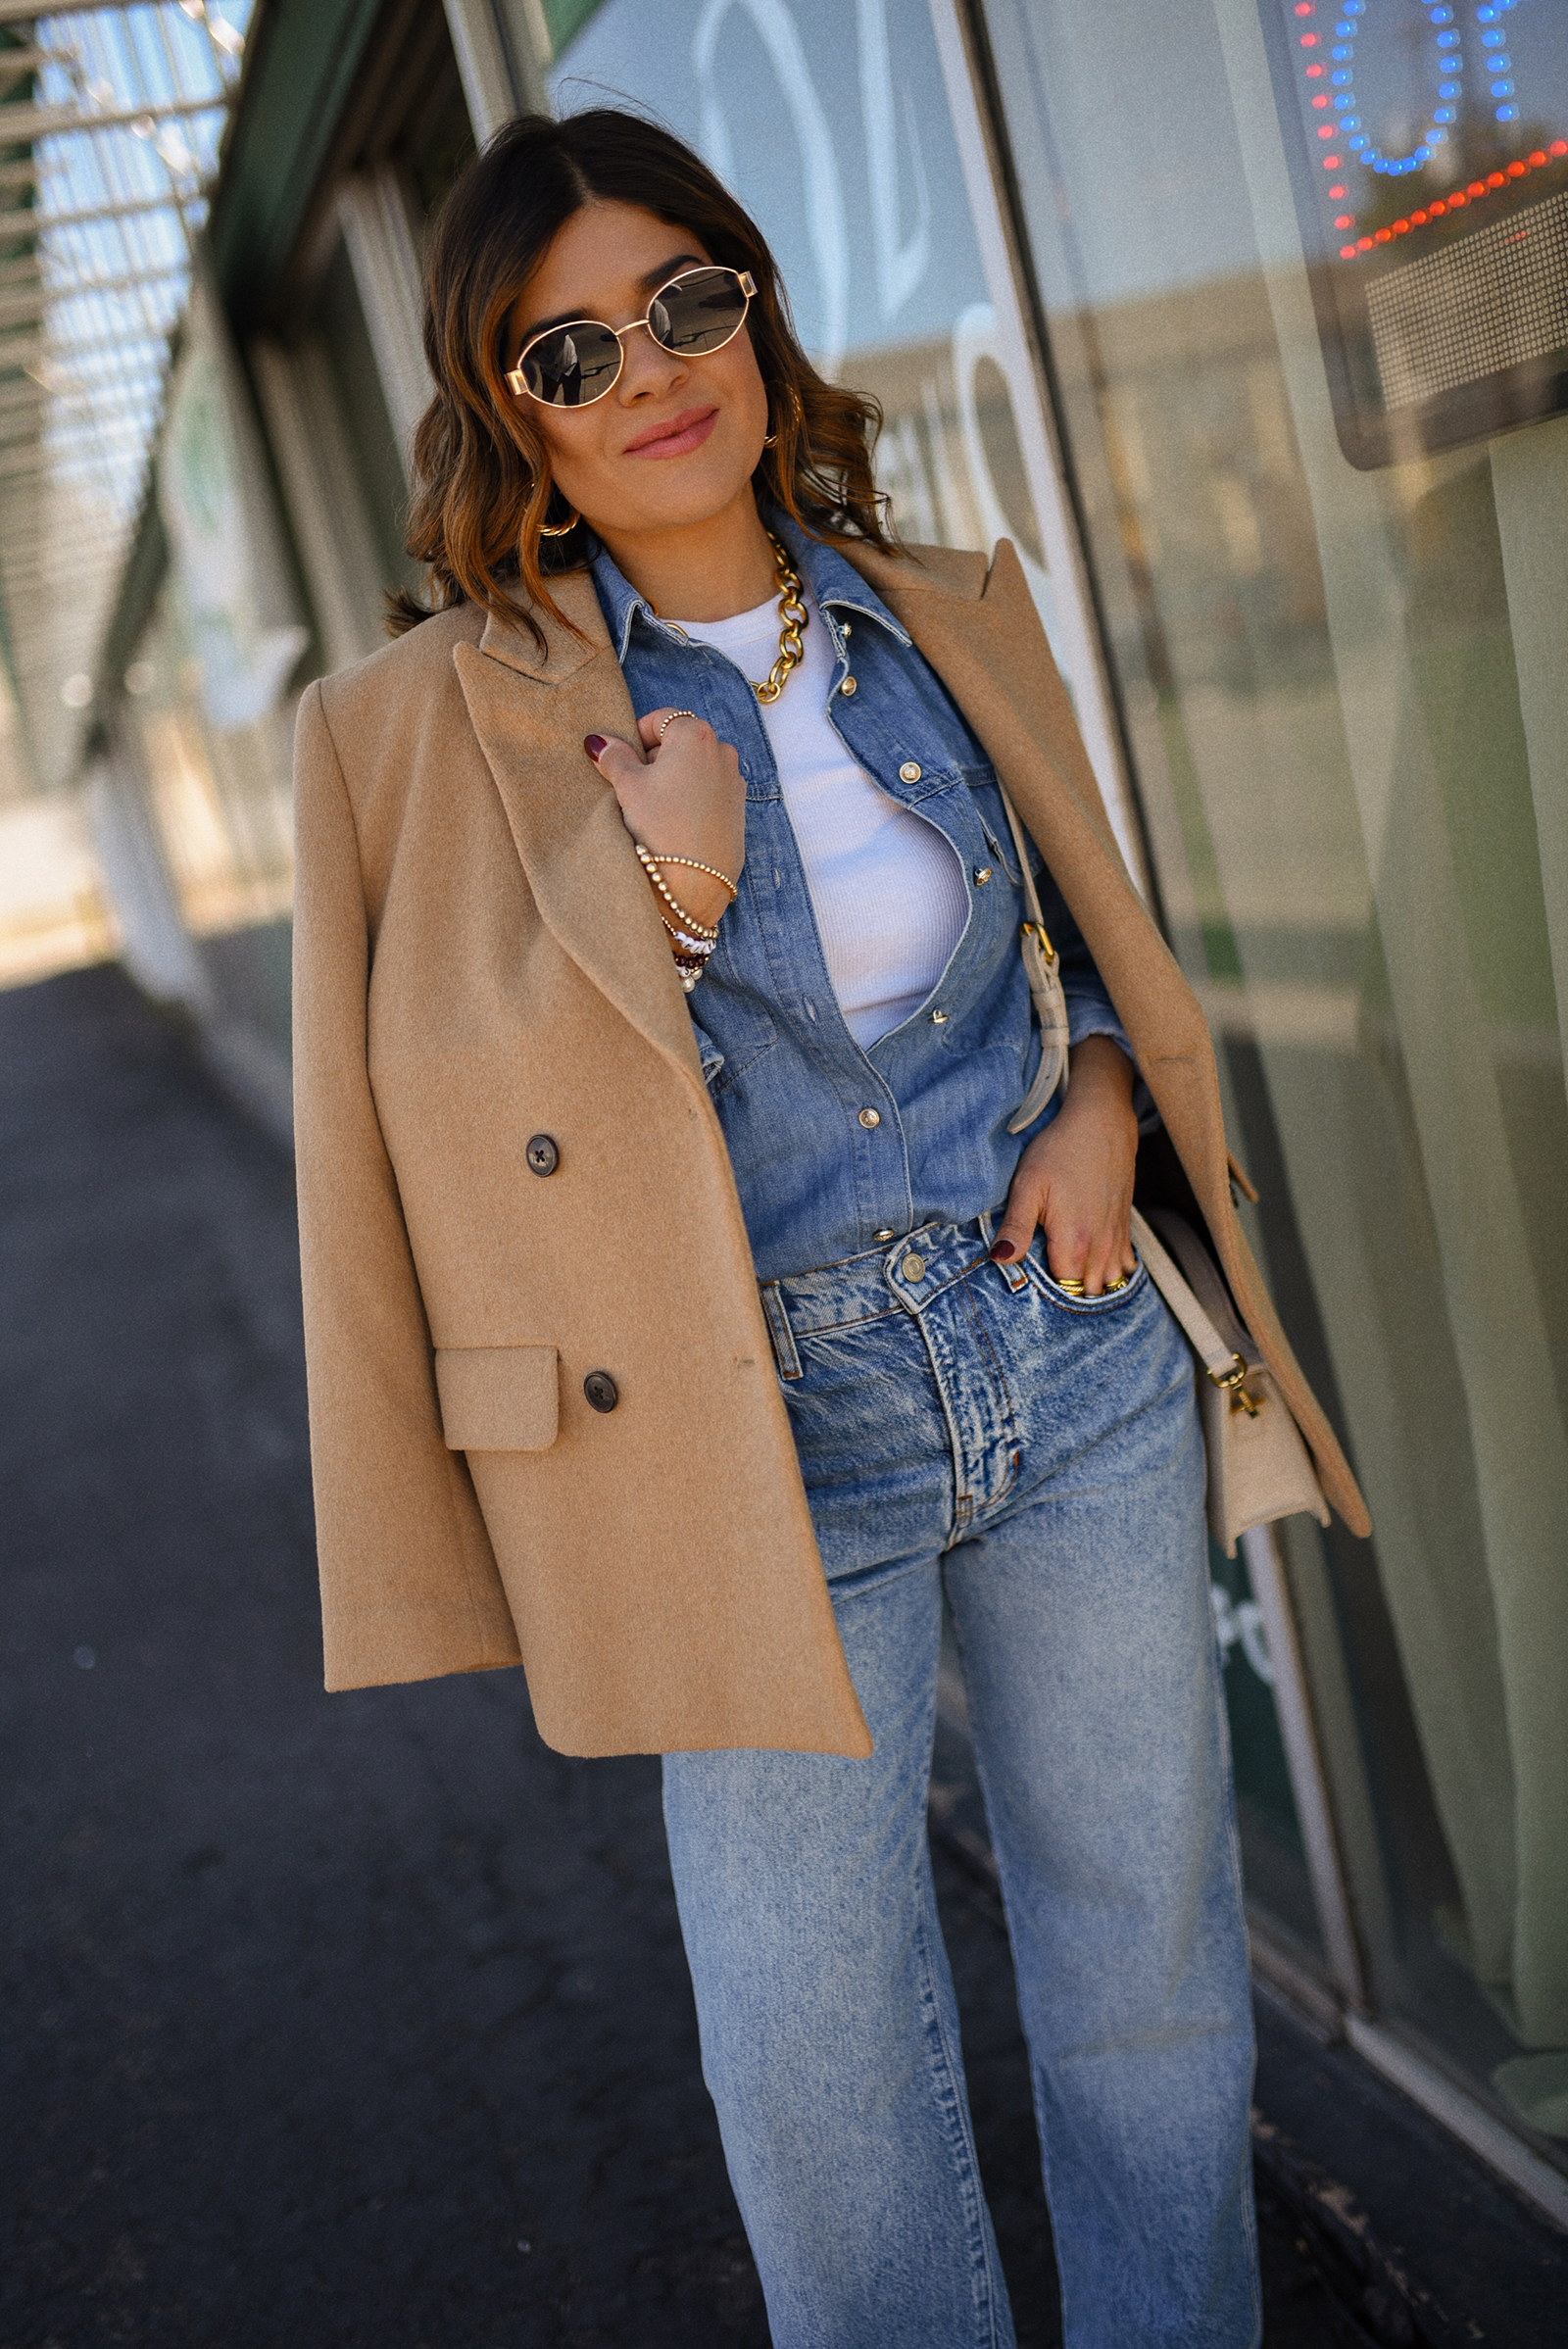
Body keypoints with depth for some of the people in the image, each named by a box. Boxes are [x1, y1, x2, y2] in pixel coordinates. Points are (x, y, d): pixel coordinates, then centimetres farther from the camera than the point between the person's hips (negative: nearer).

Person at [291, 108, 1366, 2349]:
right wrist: (659, 887, -21)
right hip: (764, 1438, -3)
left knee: (1153, 1975, 18)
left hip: (1075, 1365, 4)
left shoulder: (954, 614, 4)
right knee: (824, 2078, 8)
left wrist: (1106, 1102, -3)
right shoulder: (436, 724, -7)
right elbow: (442, 1122, -8)